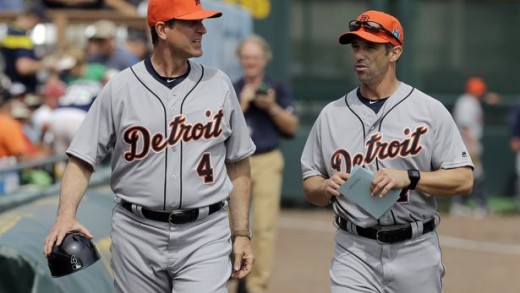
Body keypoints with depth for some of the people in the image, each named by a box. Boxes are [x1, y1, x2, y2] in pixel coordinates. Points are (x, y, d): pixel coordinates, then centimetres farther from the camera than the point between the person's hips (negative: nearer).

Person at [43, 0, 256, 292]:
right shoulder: (119, 89, -1)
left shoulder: (219, 85, 5)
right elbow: (83, 160, 0)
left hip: (204, 236, 0)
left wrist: (241, 234, 7)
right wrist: (66, 214, -17)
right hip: (137, 235, 0)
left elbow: (238, 163, 10)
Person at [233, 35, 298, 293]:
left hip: (267, 163, -1)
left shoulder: (278, 89, 6)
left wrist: (272, 108, -10)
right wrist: (242, 104, -12)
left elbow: (292, 127, 4)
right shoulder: (231, 91, 6)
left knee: (265, 226, -7)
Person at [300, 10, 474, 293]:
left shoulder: (430, 110, -2)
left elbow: (463, 180, -5)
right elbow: (310, 186, 11)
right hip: (354, 251, 1)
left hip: (416, 251, -1)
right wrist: (326, 189, -12)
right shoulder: (331, 114, 6)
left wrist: (408, 178, -19)